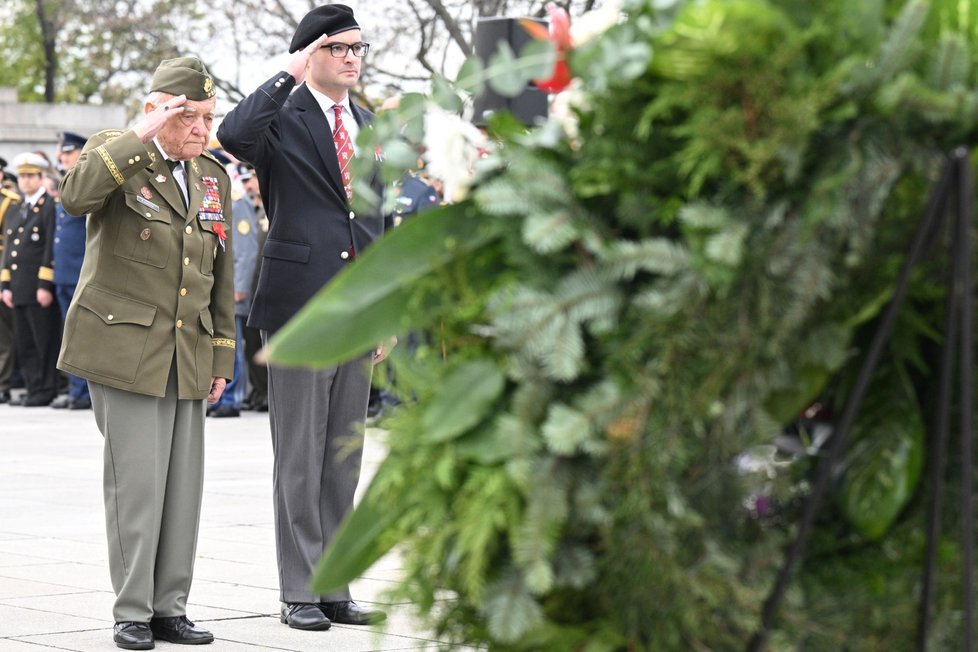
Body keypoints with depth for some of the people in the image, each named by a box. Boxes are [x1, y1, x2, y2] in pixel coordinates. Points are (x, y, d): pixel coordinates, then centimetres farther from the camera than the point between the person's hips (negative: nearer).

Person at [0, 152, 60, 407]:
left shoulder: (51, 206, -6)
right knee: (24, 344, 9)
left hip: (40, 289, -8)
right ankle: (34, 389, 14)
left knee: (45, 342, -3)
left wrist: (45, 285, -16)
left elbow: (52, 248, -11)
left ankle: (46, 392, 1)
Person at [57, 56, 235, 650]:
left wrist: (222, 356, 15)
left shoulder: (214, 177, 14)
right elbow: (76, 195, -26)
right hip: (125, 349, -5)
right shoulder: (116, 154, -2)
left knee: (184, 484, 6)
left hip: (189, 356, 6)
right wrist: (142, 136, -24)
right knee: (136, 480, -6)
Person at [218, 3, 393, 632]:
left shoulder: (371, 126, 15)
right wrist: (290, 73, -20)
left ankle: (335, 590, 18)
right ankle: (300, 593, 8)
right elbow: (233, 135, -27)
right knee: (300, 462, 0)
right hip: (301, 307, -6)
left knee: (344, 463, 10)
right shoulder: (284, 117, -3)